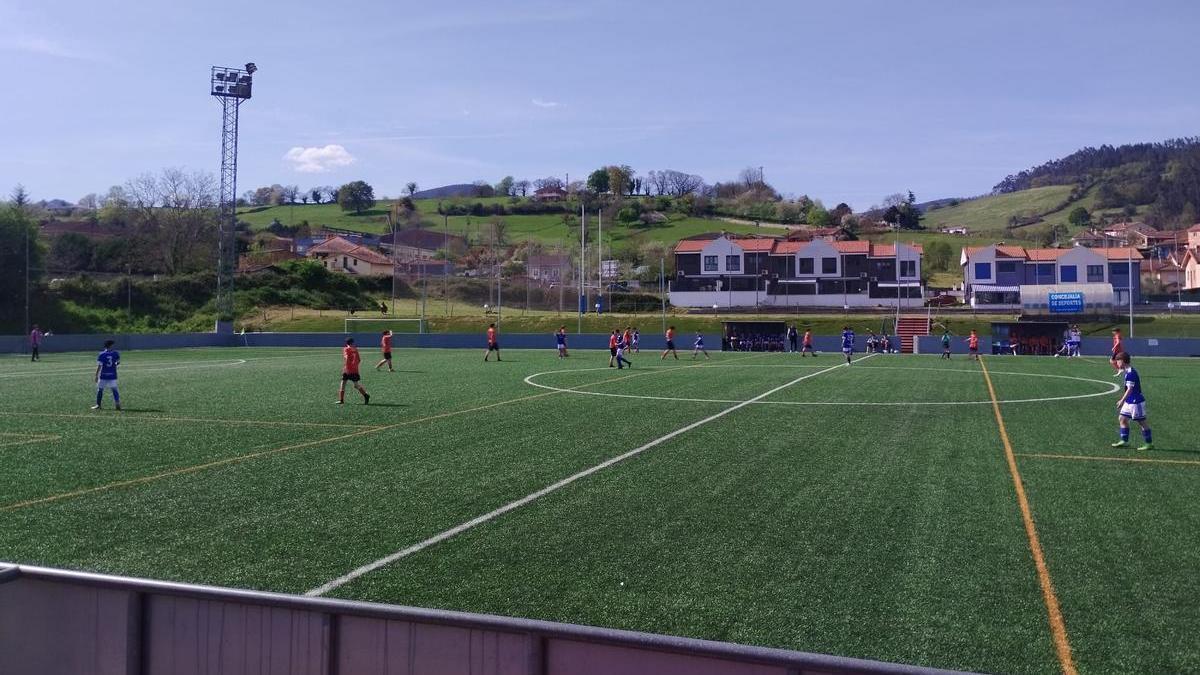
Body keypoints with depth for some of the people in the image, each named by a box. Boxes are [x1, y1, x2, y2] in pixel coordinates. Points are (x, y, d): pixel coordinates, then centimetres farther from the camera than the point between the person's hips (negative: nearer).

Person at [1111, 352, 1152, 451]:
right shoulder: (1127, 372, 10)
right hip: (1129, 402, 10)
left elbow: (1130, 389, -23)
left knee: (1142, 422, 0)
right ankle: (1124, 441, 17)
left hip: (1136, 402, -10)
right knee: (1122, 418, 12)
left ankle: (1149, 443, 9)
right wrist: (1122, 400, 24)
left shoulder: (1130, 373, -20)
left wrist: (1122, 400, -22)